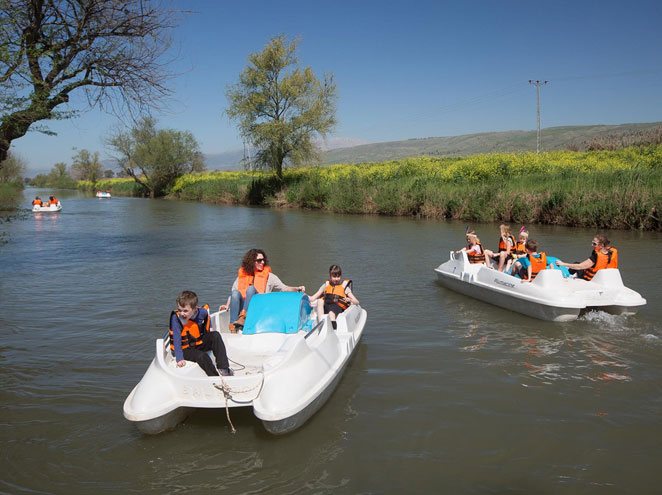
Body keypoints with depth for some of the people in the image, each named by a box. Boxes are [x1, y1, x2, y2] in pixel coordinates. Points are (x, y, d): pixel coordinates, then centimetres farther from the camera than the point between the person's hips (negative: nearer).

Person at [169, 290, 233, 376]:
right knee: (202, 356, -30)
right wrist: (179, 359, -35)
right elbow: (177, 340, -27)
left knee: (215, 335, -18)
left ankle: (223, 368, -19)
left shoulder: (202, 312, -14)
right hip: (184, 349, -4)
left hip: (198, 343, 4)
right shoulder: (176, 318, -24)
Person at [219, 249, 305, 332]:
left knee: (251, 288, -24)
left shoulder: (269, 276, 13)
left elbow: (284, 288, 6)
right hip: (242, 308, 2)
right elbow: (233, 293, 19)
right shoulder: (242, 274, 17)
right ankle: (233, 326, -38)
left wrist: (297, 289, -10)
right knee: (235, 293, -26)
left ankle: (243, 317, -40)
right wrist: (227, 305, 3)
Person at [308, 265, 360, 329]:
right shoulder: (326, 285, 17)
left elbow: (356, 302, 3)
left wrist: (349, 300, -19)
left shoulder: (344, 286, 9)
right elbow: (312, 298, 13)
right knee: (319, 300, -26)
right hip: (325, 308, 3)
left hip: (339, 308, -3)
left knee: (331, 313, -35)